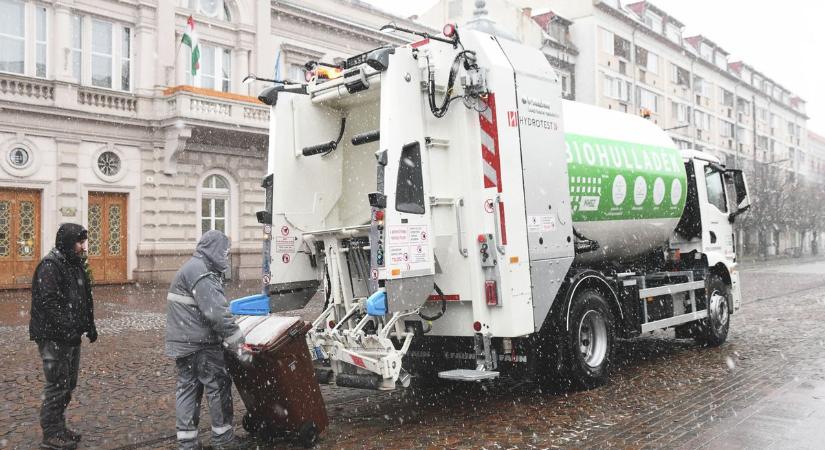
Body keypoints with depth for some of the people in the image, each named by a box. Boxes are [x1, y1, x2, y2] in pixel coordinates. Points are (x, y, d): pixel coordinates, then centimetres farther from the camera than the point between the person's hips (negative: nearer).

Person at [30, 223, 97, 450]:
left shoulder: (76, 264, 13)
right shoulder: (50, 266, -16)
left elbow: (85, 299, 20)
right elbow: (48, 303, -23)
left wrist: (89, 325, 15)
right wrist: (67, 328, -26)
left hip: (71, 337, 9)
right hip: (54, 338, -9)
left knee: (68, 384, 16)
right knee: (57, 385, -2)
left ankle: (59, 427, 28)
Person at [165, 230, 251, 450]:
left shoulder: (191, 268, 17)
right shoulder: (201, 273, -17)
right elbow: (218, 314, -24)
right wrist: (239, 346, -21)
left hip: (182, 343, 10)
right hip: (200, 344, -10)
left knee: (187, 387, 12)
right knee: (219, 385, 2)